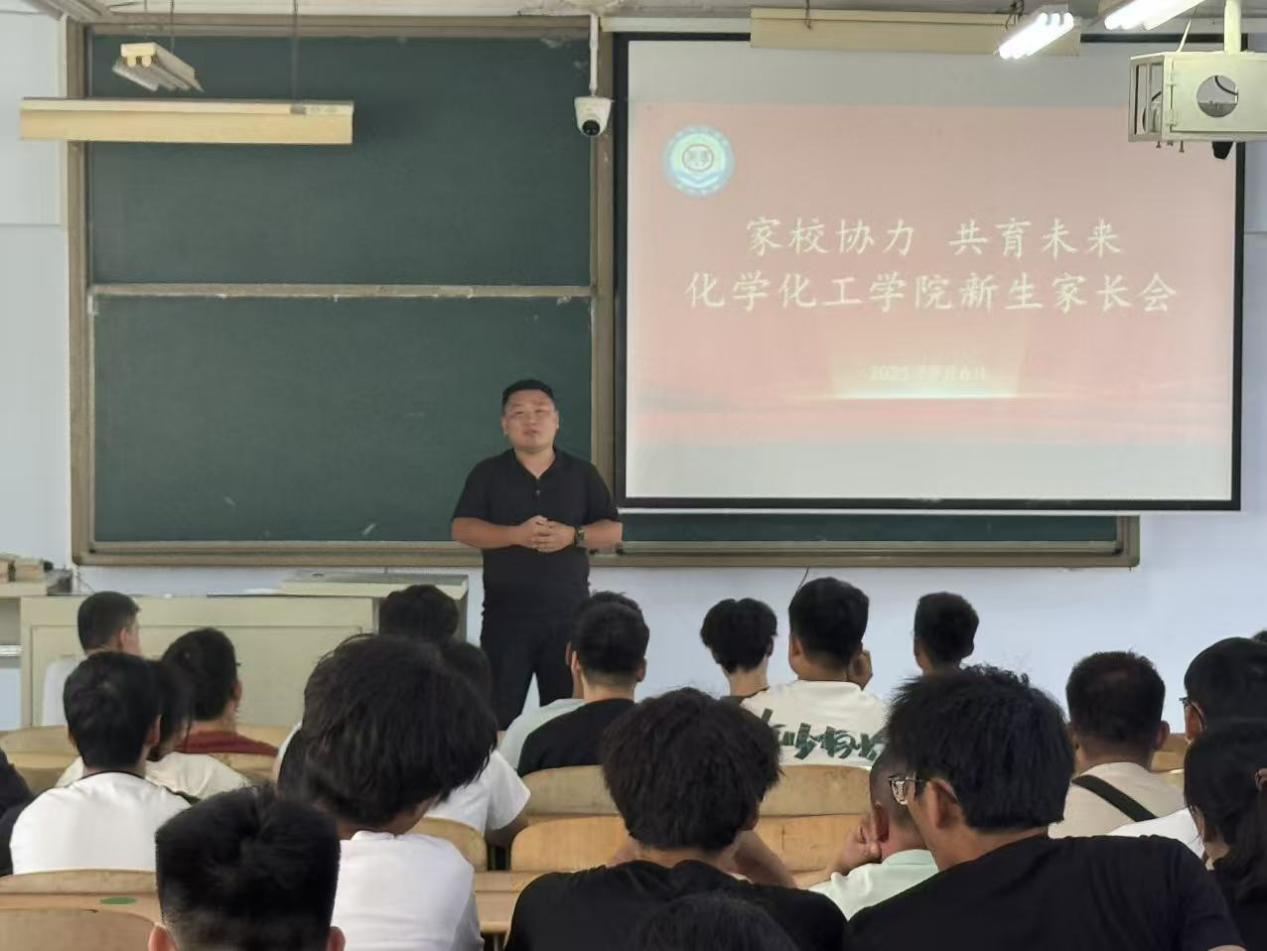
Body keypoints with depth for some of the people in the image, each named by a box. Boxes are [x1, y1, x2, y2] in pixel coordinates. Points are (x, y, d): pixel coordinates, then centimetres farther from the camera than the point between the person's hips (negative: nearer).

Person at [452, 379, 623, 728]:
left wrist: (574, 535, -16)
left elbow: (613, 531, 5)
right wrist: (517, 535, -20)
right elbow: (462, 529, -6)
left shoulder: (582, 474, 7)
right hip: (506, 614, -1)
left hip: (568, 613, 1)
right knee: (498, 712, -3)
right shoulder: (487, 474, 4)